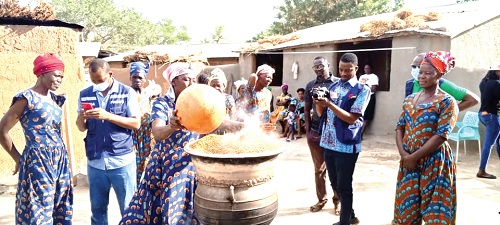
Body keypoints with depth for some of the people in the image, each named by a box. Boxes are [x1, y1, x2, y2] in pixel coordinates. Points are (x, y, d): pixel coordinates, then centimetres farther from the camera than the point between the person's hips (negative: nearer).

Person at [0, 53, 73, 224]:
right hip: (38, 161, -7)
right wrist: (18, 159, 0)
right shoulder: (26, 98, -10)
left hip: (60, 159, 7)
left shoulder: (55, 99, 11)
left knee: (61, 211, 13)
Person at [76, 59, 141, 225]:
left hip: (122, 160, -3)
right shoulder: (85, 95, 7)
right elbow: (82, 128, 10)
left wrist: (108, 116, -19)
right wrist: (81, 118, -13)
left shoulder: (127, 92, -3)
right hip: (95, 161, 3)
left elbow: (136, 123, -8)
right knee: (97, 209, 13)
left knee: (128, 208, 6)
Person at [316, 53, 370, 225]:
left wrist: (329, 104, -21)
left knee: (344, 186, 4)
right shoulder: (332, 86, 10)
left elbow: (352, 118, -14)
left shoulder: (362, 90, -6)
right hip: (328, 142, 6)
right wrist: (319, 102, -10)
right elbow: (321, 113, 11)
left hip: (346, 145, -6)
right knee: (335, 184, 17)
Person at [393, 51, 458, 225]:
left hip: (435, 162, -5)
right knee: (407, 208, 12)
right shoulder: (410, 99, 9)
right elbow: (400, 127, 7)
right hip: (408, 161, 5)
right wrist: (403, 154, -8)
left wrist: (414, 157, -15)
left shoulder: (447, 102, -9)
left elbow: (440, 136, -16)